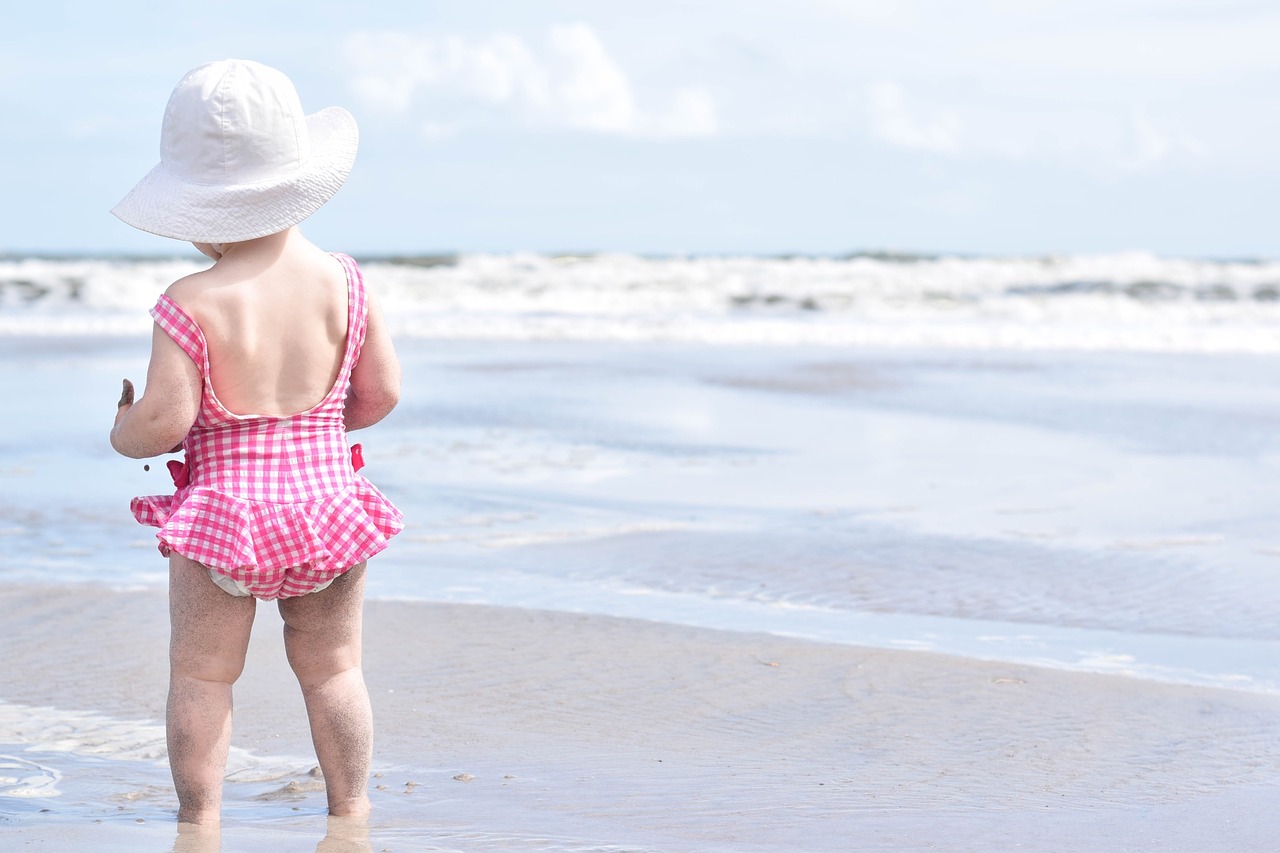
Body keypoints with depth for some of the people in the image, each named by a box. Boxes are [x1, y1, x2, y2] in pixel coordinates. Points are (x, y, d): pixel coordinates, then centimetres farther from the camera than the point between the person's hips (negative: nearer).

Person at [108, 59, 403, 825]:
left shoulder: (192, 304, -15)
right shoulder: (341, 282, -4)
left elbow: (166, 421, -18)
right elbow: (382, 392, 1)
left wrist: (122, 431, 5)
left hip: (224, 506, -3)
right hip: (326, 497, 3)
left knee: (202, 675, 10)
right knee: (332, 667, 16)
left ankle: (201, 815, 12)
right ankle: (351, 807, 23)